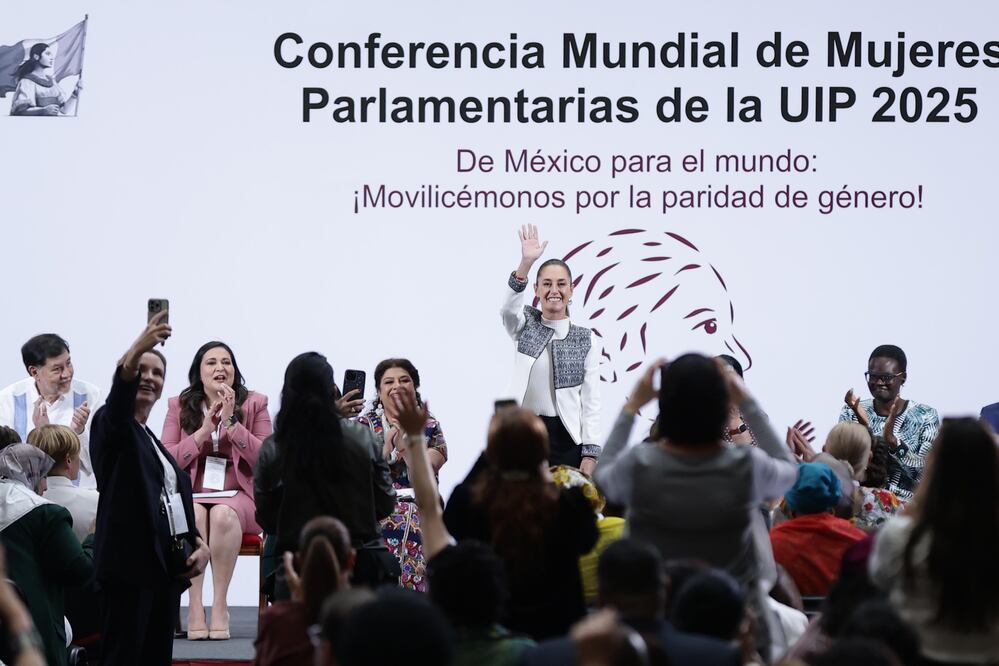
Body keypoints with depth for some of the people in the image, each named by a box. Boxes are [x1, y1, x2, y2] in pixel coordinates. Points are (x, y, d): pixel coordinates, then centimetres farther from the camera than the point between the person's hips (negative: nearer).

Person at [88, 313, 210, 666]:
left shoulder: (153, 440, 22)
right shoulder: (111, 425, -2)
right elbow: (118, 401, -27)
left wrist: (200, 545, 6)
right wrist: (136, 351, -45)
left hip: (166, 567, 8)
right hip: (129, 566, -8)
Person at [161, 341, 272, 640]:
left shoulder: (254, 403, 8)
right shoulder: (179, 406, 11)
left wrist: (231, 422, -11)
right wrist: (204, 430, -9)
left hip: (238, 496, -1)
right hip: (190, 496, 1)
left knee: (223, 514, -35)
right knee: (194, 514, -35)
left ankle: (220, 604, -31)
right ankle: (194, 606, -34)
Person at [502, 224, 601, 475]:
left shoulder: (585, 340, 5)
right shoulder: (526, 326, 8)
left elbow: (591, 400, 2)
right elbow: (509, 308, -17)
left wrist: (590, 453, -7)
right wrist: (526, 263, -32)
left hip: (566, 438, 0)